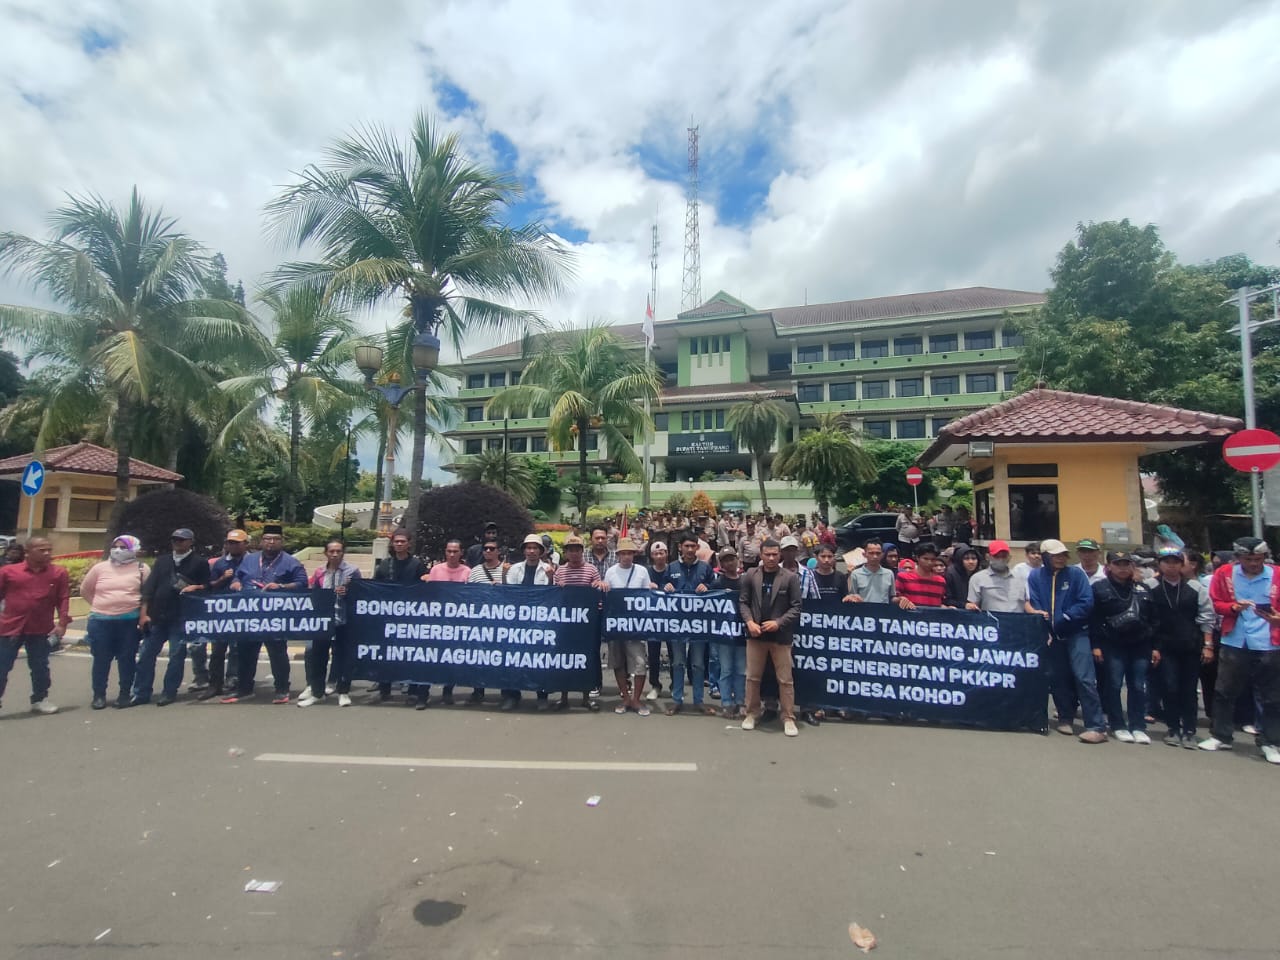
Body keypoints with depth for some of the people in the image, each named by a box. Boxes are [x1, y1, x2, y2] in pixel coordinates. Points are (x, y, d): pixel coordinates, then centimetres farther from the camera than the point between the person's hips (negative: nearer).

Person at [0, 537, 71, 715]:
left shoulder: (59, 572, -1)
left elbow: (63, 599, -1)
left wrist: (62, 623, -8)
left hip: (40, 629, 1)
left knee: (40, 667, 11)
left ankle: (39, 699, 25)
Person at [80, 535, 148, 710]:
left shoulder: (142, 569, 0)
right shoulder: (100, 567, 5)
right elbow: (85, 590, 17)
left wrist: (143, 614, 1)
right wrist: (101, 604, 11)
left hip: (130, 620, -2)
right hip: (101, 620, 2)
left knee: (127, 658, 4)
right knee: (101, 659, 5)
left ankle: (125, 694, 14)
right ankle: (99, 695, 15)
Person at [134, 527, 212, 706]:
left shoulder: (200, 562, 3)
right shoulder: (162, 560, 13)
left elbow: (206, 587, 5)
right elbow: (149, 586, 8)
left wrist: (196, 587, -18)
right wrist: (144, 613, 0)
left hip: (181, 617, -4)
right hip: (156, 616, 4)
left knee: (177, 656, 1)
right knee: (146, 654, 6)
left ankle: (169, 692, 11)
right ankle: (141, 693, 15)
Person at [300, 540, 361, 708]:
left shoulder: (352, 570, -4)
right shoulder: (319, 573, 7)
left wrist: (347, 592, -22)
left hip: (344, 621, -4)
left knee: (343, 656, 5)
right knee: (317, 656, 10)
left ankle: (343, 692, 17)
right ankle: (317, 692, 24)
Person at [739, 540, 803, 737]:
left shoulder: (790, 577, -4)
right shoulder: (750, 575, 2)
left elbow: (796, 607, -6)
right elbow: (743, 602, 3)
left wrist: (778, 623, -16)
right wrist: (749, 622, -12)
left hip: (781, 636, -2)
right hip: (756, 634, 2)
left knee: (785, 679, 4)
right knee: (752, 677, 11)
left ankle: (789, 718, 15)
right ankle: (751, 713, 25)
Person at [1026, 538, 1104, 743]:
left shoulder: (1076, 574, -4)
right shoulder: (1036, 576, 1)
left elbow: (1086, 603, -9)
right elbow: (1032, 604, -3)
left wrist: (1063, 618, -14)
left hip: (1077, 633, -3)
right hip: (1052, 635, 3)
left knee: (1084, 678, -11)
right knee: (1057, 678, 11)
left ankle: (1097, 727, -7)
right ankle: (1065, 718, 28)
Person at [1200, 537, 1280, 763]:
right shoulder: (1224, 573, 1)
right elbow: (1215, 603, 5)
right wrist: (1234, 607, -14)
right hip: (1233, 644, 1)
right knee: (1224, 692, 8)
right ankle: (1221, 736, 22)